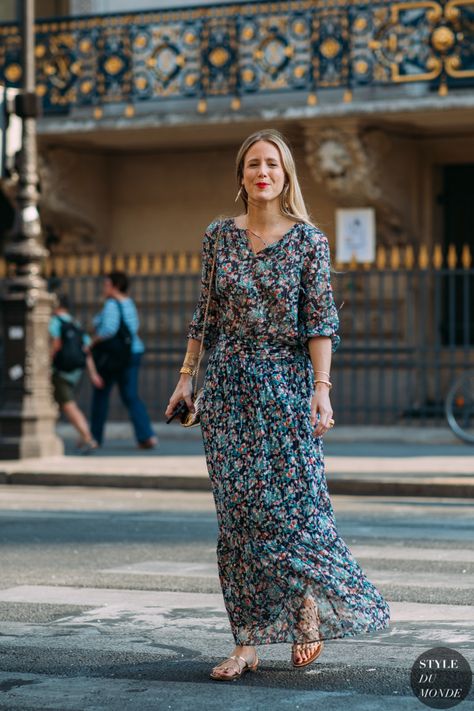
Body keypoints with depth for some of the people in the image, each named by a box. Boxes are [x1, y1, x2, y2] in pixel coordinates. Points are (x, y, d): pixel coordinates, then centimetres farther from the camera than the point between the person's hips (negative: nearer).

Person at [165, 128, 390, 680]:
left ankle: (310, 602, 22)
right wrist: (186, 376, 10)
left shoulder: (309, 240, -1)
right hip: (228, 385, 3)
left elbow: (320, 321, -6)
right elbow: (204, 315, 12)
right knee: (238, 512, 1)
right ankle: (247, 641, 4)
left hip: (285, 384, -2)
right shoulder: (219, 236, 7)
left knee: (292, 504, -5)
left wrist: (321, 389, -14)